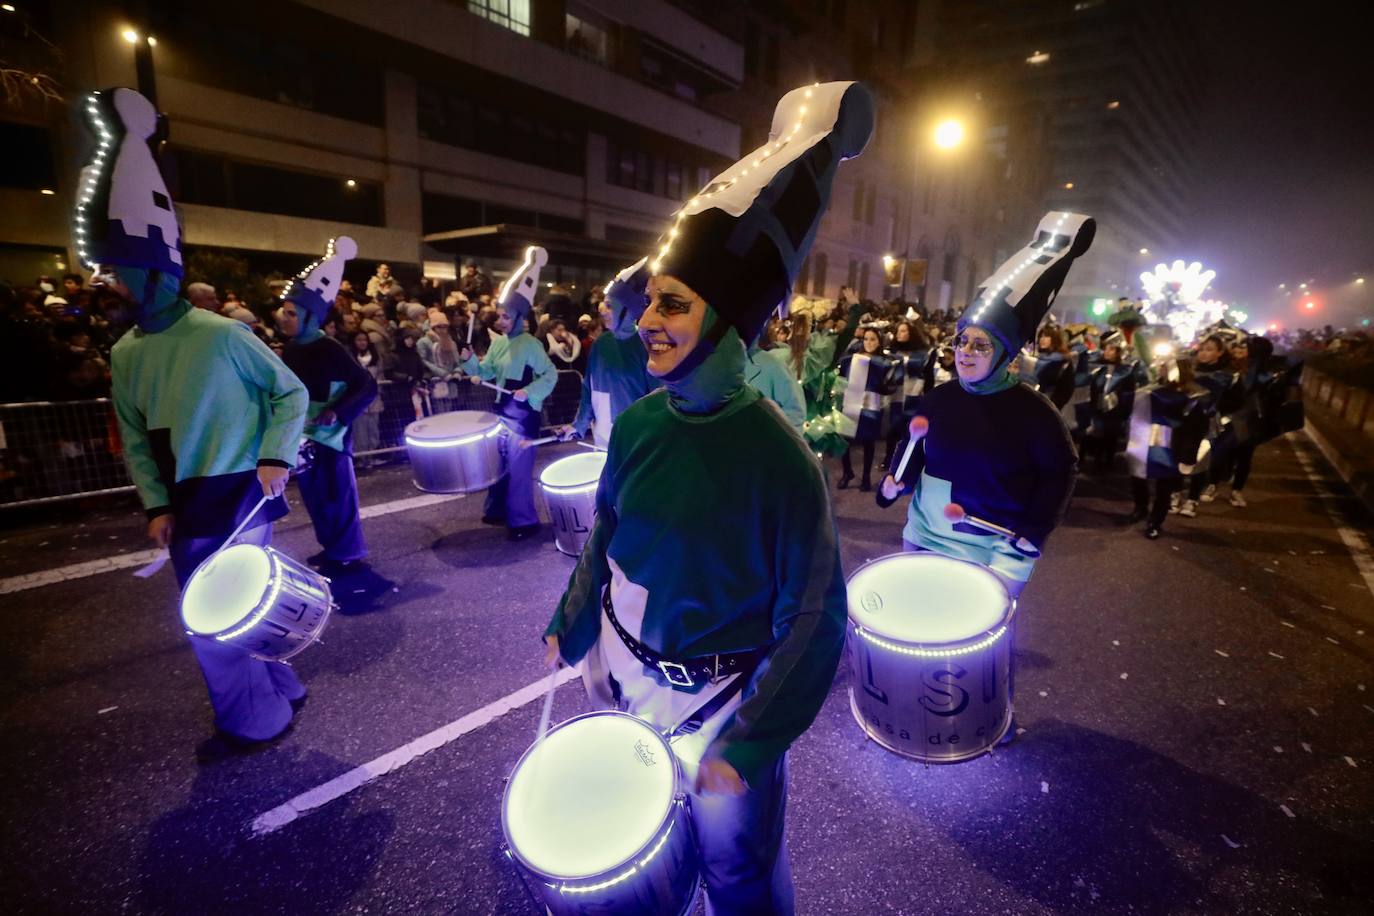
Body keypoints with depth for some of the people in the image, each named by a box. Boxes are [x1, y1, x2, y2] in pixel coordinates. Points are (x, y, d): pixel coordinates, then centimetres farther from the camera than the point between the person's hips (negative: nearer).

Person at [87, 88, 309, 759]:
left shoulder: (222, 335, -12)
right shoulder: (126, 354, 9)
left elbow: (291, 394, -6)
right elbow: (135, 438, 12)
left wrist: (275, 458, -18)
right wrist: (157, 505, 4)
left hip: (238, 496, -7)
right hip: (185, 504, 7)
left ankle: (254, 719, 19)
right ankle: (277, 691, 33)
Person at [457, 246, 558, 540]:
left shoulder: (530, 344, -15)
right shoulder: (497, 342, 8)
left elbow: (551, 375, -15)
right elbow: (486, 372, 11)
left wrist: (529, 390, -27)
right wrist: (469, 360, -7)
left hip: (523, 414, -8)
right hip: (501, 410, 8)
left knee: (519, 467, -3)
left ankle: (523, 520, 9)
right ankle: (497, 510, 33)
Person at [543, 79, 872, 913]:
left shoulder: (776, 456, -26)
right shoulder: (638, 424, -11)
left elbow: (814, 618, -18)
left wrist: (749, 747, -16)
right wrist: (571, 627, 12)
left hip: (721, 696, -5)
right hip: (624, 667, 5)